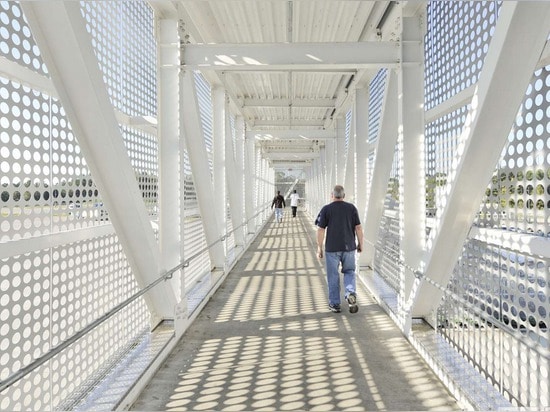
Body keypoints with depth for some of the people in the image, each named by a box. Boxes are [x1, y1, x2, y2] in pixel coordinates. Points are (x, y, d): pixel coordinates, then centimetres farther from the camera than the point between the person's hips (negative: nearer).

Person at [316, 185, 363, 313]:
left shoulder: (326, 209, -5)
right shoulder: (351, 208, 1)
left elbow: (321, 230, -6)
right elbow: (358, 228, 1)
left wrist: (319, 247, 1)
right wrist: (360, 244, 12)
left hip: (332, 248, -2)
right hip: (349, 247, 2)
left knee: (333, 276, 9)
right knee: (349, 271, 18)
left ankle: (334, 304, 15)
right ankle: (351, 293, -6)